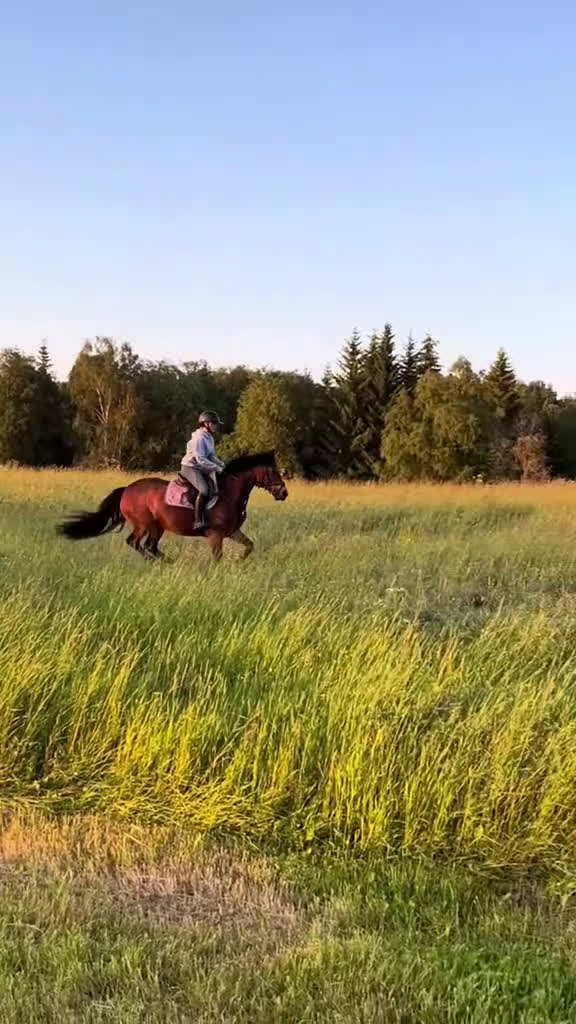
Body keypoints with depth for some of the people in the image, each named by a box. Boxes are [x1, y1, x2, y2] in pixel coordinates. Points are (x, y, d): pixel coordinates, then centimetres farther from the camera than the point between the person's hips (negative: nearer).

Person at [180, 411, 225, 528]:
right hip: (190, 468, -10)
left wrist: (222, 465, 1)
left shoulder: (209, 438, 11)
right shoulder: (199, 438, -18)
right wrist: (217, 468, -22)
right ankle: (198, 521, -29)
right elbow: (201, 460, -23)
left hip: (201, 469, 10)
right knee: (204, 490, -29)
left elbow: (212, 456, 17)